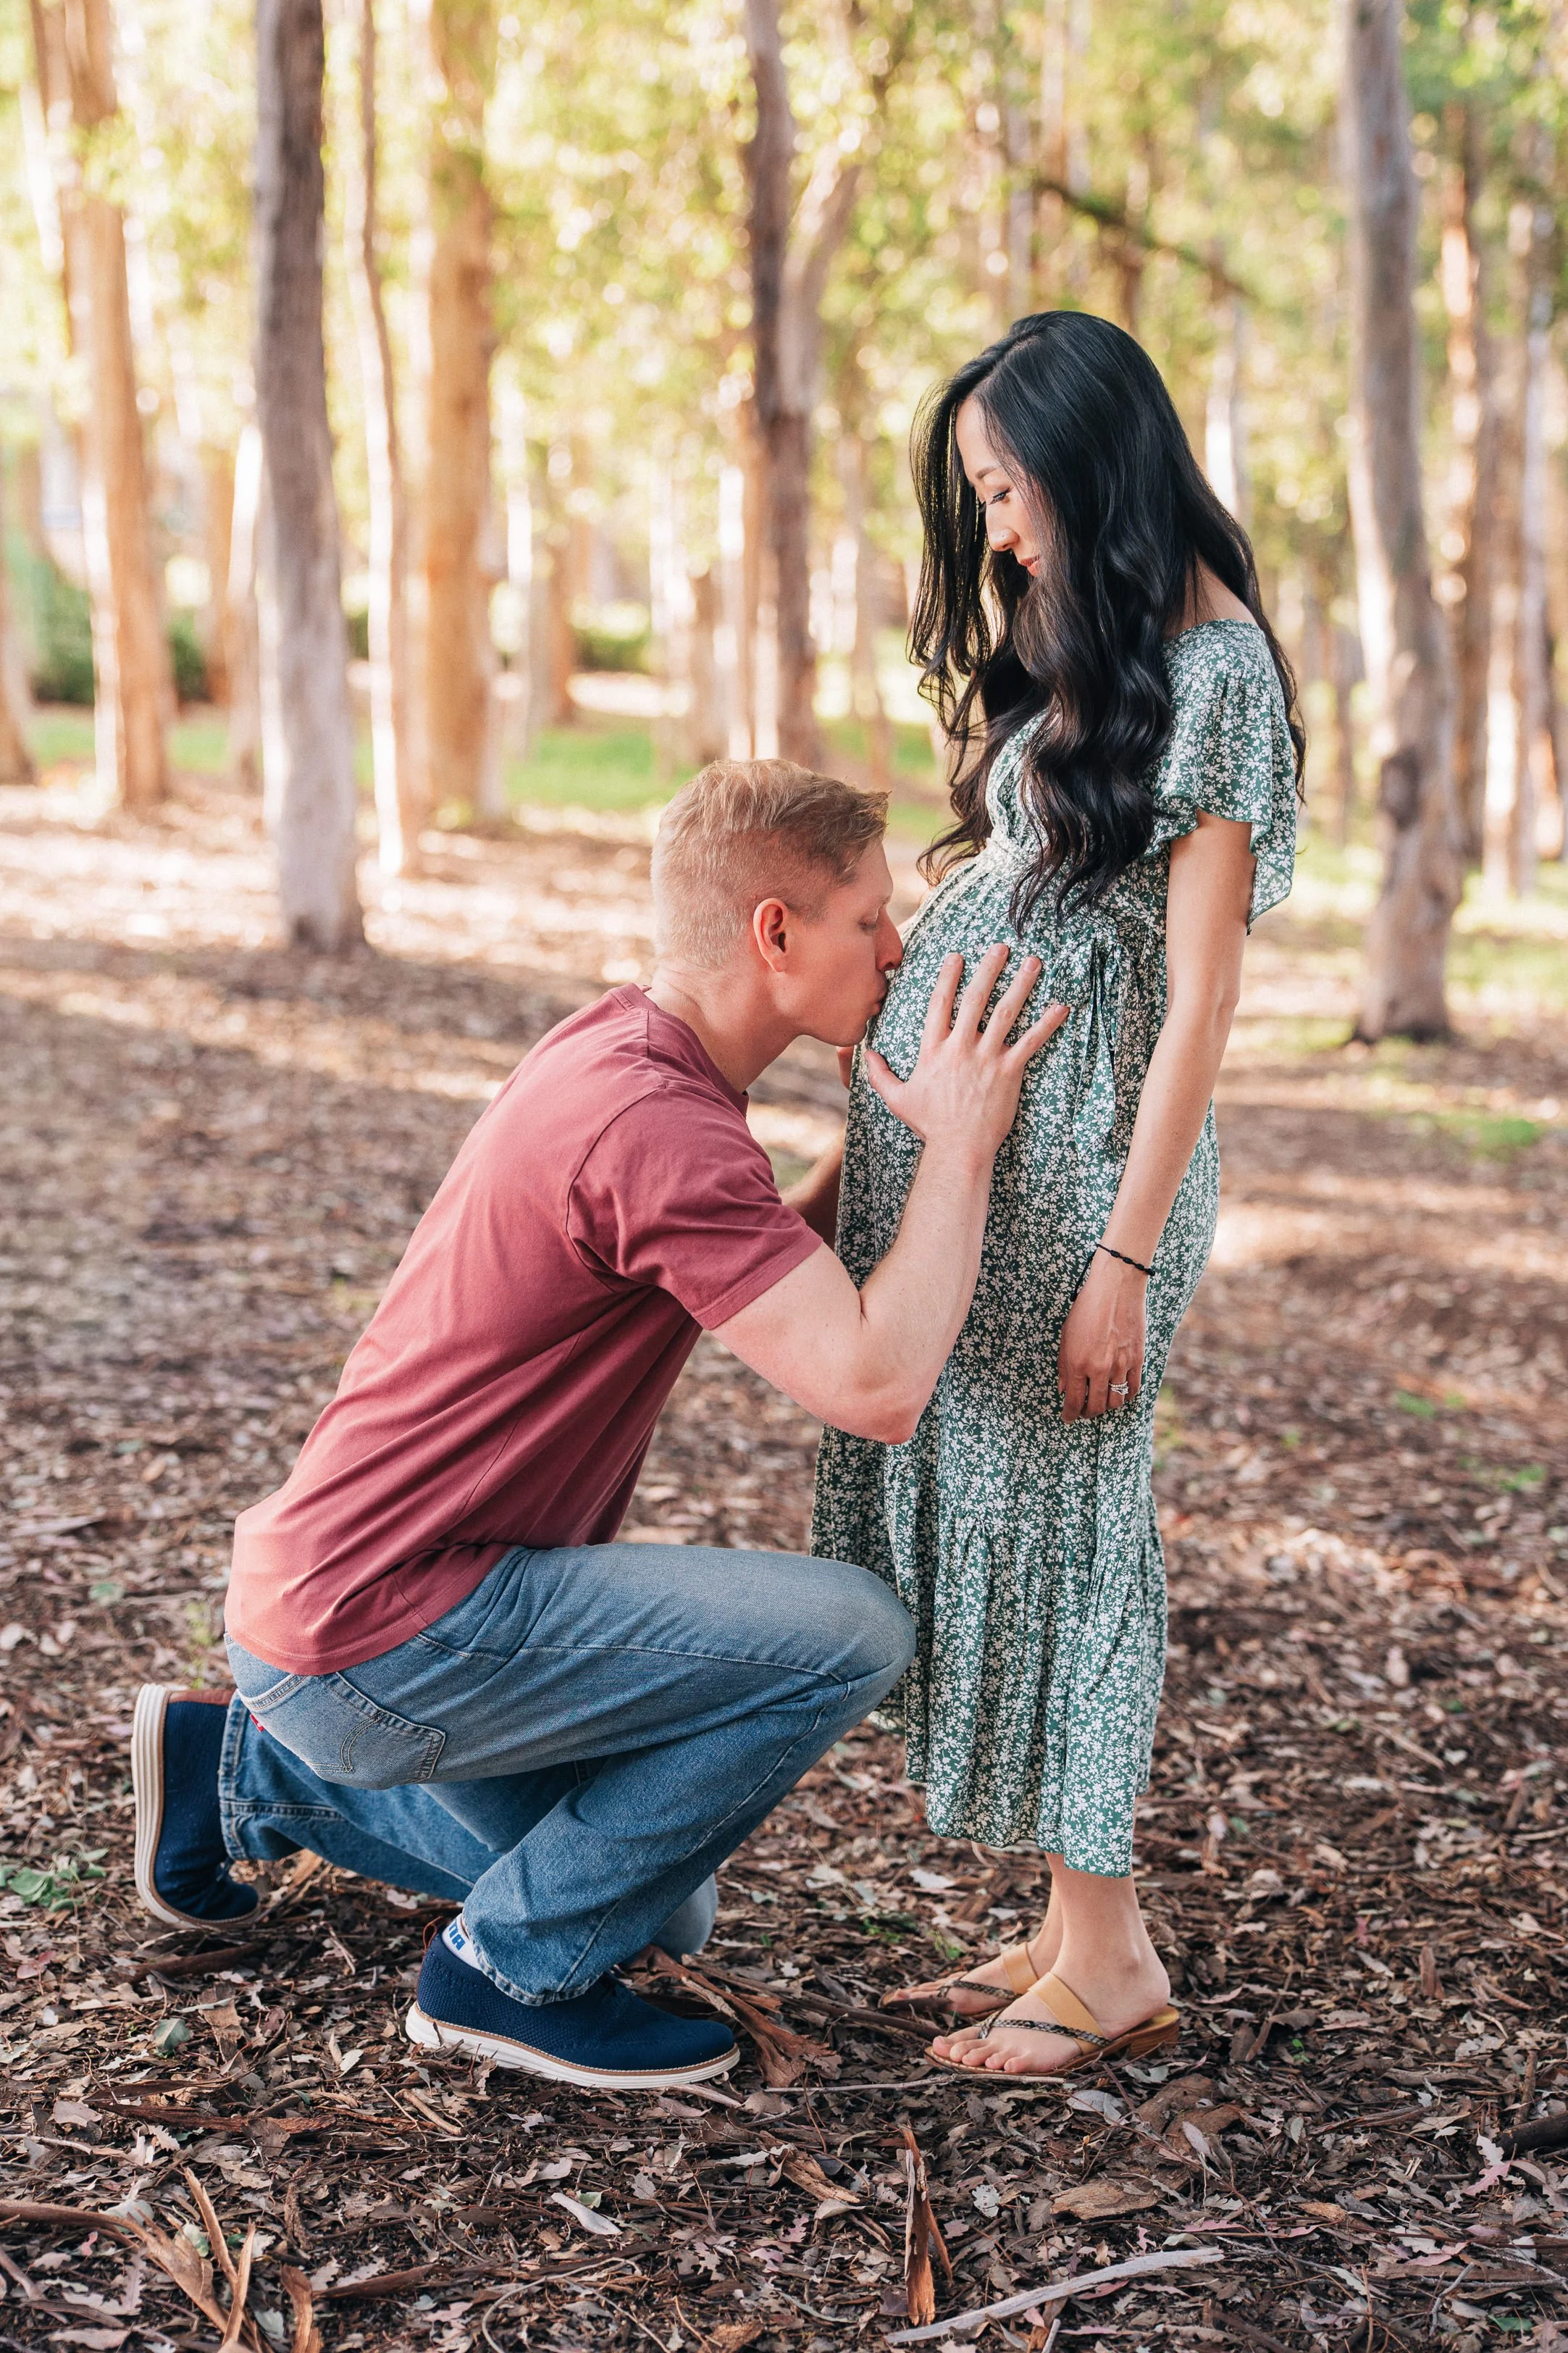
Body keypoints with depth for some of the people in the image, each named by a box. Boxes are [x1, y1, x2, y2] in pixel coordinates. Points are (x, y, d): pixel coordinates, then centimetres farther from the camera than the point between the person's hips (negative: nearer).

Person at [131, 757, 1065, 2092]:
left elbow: (767, 1270, 22)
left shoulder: (617, 1041, 6)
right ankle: (514, 1970, -3)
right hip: (387, 1638, -10)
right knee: (847, 1635, -17)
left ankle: (250, 1771, 26)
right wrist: (959, 1142, -20)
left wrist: (895, 1132, 9)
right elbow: (876, 1387, -32)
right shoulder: (657, 1123, -25)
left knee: (664, 1907, 23)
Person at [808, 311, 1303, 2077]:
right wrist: (867, 1147, 14)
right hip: (948, 1117, 8)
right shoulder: (1071, 644, 17)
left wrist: (1127, 1261, -16)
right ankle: (1077, 1924, 19)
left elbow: (1198, 1000, -14)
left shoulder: (1214, 667, -11)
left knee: (1046, 1521, -2)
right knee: (973, 1510, 9)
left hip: (1077, 1142, -8)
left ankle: (1111, 1965, 10)